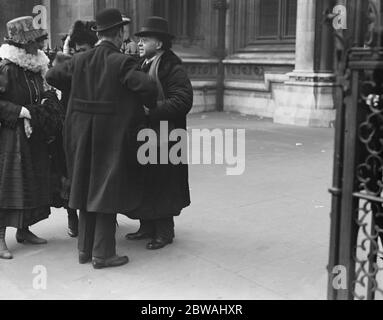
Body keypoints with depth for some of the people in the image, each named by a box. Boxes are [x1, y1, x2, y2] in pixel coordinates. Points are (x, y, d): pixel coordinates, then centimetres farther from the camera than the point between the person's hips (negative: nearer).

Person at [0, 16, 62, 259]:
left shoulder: (35, 66, 9)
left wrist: (47, 99, 2)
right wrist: (21, 112, -21)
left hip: (33, 137, 8)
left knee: (32, 183, 12)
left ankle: (24, 230, 25)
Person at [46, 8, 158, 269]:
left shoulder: (81, 60, 3)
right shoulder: (121, 62, -14)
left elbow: (52, 76, 11)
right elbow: (147, 85, -26)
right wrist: (151, 105, -5)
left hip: (84, 137, 6)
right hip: (112, 138, -6)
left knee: (88, 190, 16)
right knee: (108, 193, 3)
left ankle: (85, 249, 25)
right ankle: (102, 254, 9)